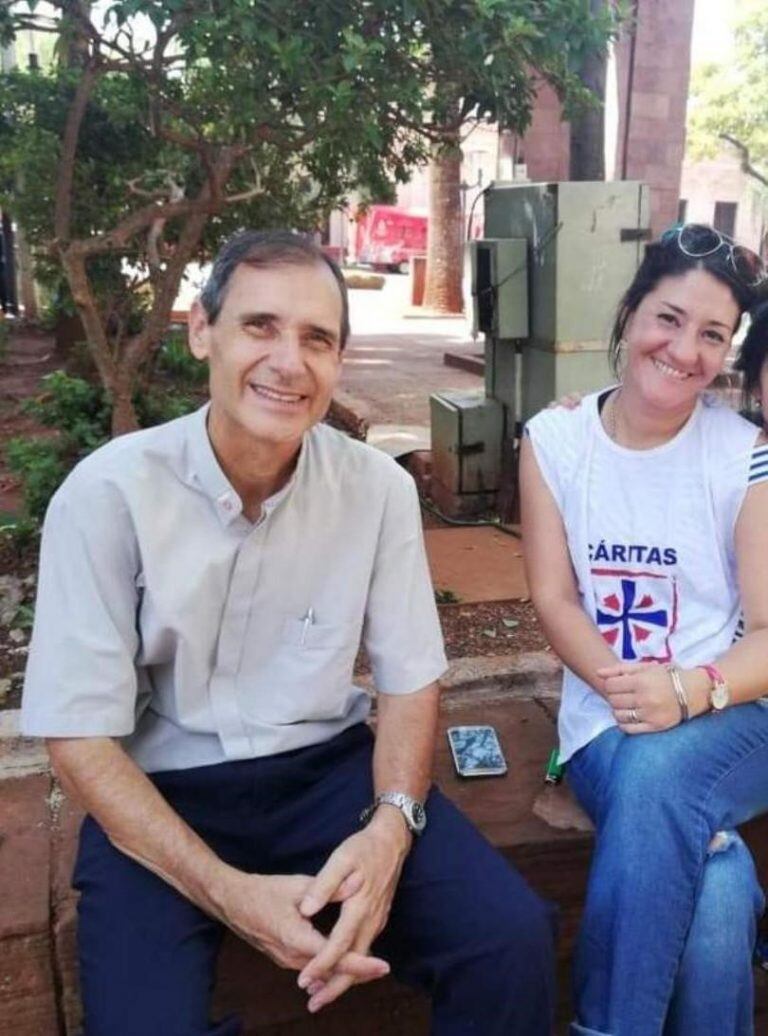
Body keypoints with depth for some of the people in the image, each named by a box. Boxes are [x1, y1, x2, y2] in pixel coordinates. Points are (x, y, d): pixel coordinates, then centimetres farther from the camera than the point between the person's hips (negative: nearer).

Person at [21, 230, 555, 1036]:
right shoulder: (108, 493, -15)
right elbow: (78, 735, -14)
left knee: (511, 938, -14)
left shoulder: (379, 488, -6)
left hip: (325, 769, 3)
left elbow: (408, 678, 2)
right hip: (159, 792, -2)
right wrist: (229, 891, -24)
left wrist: (389, 827, -18)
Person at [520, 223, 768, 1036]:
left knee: (659, 765, -35)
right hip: (605, 721, 0)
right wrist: (625, 687, -22)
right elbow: (554, 599, -4)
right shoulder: (554, 440, -1)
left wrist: (691, 690, -29)